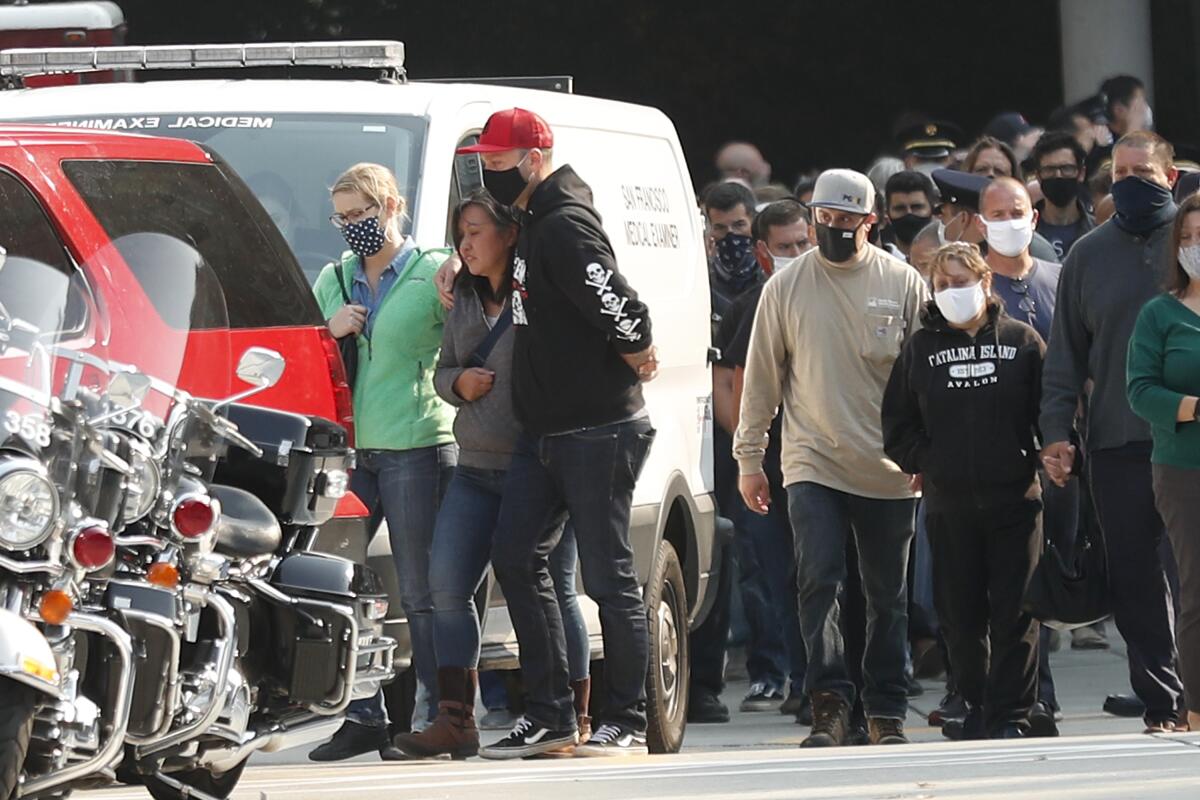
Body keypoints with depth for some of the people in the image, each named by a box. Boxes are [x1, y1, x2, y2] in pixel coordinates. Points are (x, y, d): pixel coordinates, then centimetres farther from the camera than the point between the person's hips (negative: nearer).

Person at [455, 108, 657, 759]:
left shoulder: (566, 228, -17)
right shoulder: (532, 228, 14)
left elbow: (623, 311, -25)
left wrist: (634, 358, -7)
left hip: (598, 431, -10)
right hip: (543, 431, 10)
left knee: (608, 575, -3)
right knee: (516, 559, 5)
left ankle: (626, 722, 4)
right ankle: (550, 716, 8)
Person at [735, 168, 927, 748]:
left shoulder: (903, 285, 1)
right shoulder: (786, 287, 2)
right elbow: (762, 377, 7)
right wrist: (749, 459, 7)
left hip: (888, 469, 1)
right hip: (812, 464, -1)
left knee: (887, 594, 8)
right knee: (818, 581, -14)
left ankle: (887, 711, 17)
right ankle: (829, 704, -13)